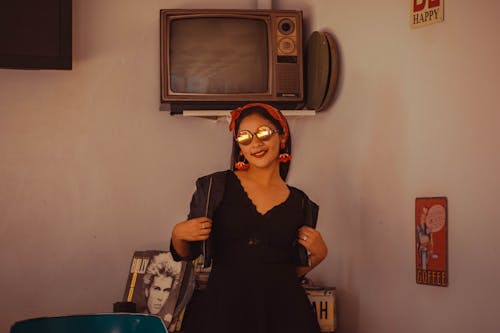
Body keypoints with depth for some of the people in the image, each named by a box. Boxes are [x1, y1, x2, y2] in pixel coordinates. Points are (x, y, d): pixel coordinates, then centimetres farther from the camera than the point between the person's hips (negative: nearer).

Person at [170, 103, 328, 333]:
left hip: (283, 308, 2)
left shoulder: (299, 203, 6)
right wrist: (178, 234, -13)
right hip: (224, 306, -1)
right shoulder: (216, 187, -1)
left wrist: (318, 255, -1)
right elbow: (186, 253, 6)